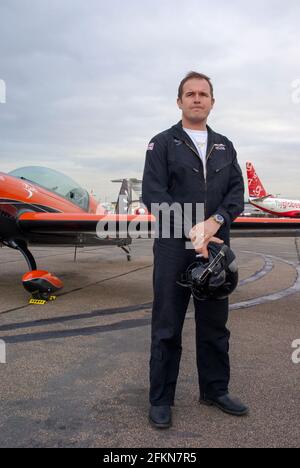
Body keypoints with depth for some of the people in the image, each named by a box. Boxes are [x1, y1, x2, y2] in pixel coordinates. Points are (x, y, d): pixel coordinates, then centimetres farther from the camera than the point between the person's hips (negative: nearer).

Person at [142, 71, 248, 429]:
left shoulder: (224, 146, 16)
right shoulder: (162, 143, 3)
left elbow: (237, 190, 8)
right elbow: (153, 193, -8)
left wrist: (216, 220, -12)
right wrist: (192, 230, -16)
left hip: (216, 246, 4)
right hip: (174, 248, -4)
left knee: (215, 324, 13)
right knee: (167, 326, 3)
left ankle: (215, 390, 29)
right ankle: (160, 399, 16)